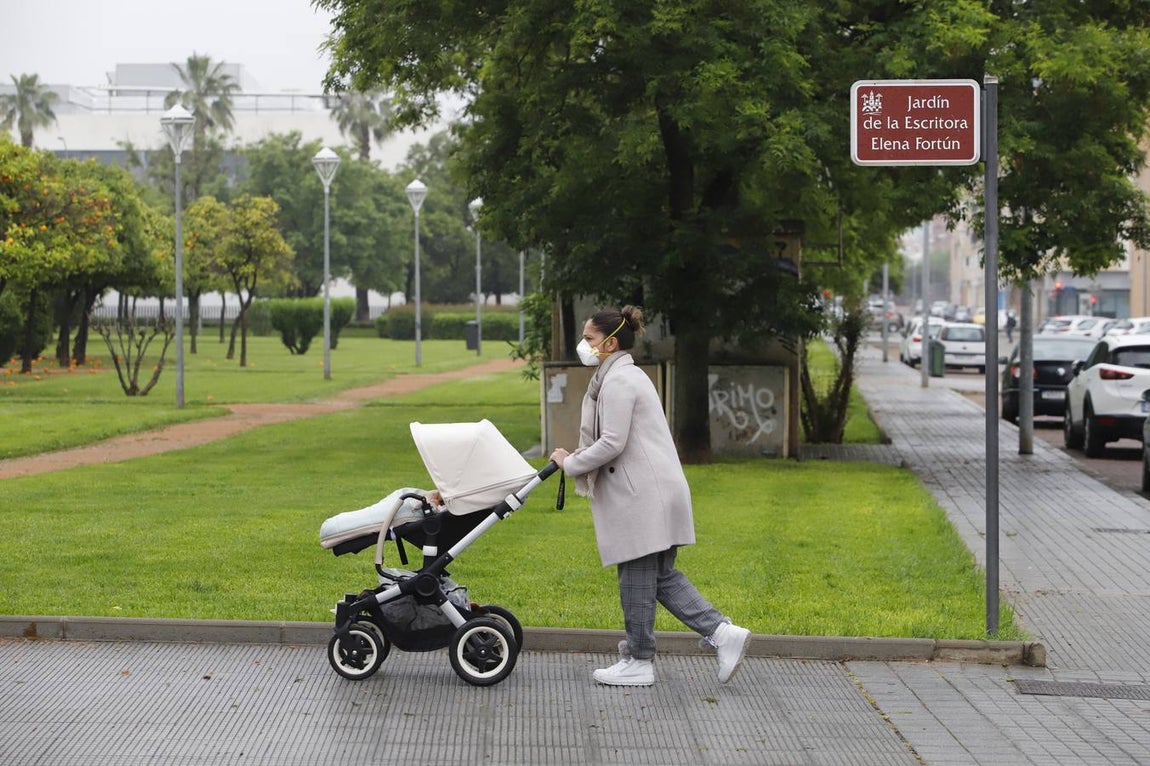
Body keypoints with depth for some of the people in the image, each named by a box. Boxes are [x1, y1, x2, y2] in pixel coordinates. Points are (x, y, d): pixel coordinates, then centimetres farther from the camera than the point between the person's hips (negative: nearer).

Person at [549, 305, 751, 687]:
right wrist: (576, 458, 16)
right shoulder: (627, 375, 20)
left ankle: (638, 662, 8)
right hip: (652, 491, 10)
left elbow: (612, 444, -20)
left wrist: (570, 464, -8)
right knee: (661, 575, 12)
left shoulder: (617, 381, -14)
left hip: (642, 496, -10)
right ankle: (721, 631, 5)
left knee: (637, 578, 0)